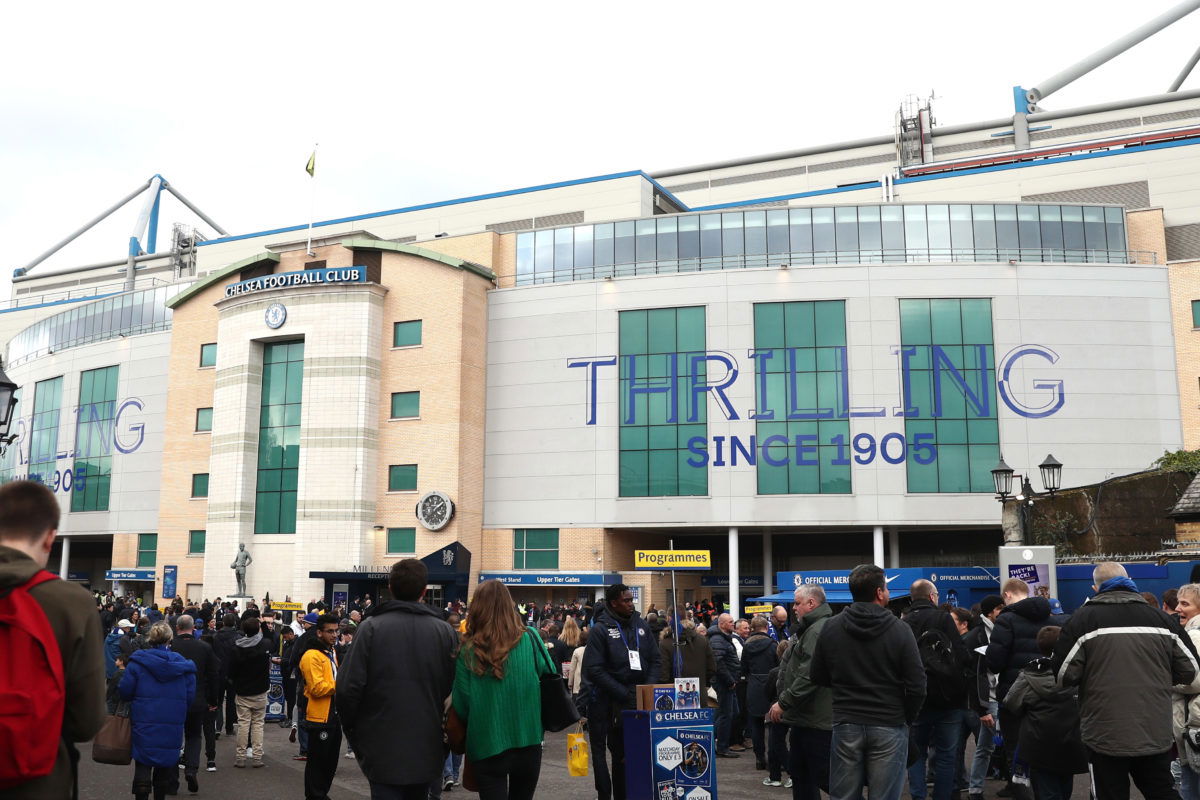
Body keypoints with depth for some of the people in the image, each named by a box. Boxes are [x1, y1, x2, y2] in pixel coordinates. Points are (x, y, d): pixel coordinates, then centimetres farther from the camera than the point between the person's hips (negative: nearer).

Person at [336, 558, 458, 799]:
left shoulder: (371, 627, -8)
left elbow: (348, 687, -11)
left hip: (383, 750, -3)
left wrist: (350, 728, 6)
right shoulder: (445, 631, -2)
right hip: (427, 751, 3)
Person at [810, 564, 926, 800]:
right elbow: (916, 685, -10)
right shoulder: (900, 630, -9)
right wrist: (907, 718, 6)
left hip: (845, 725, 3)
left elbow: (817, 677, 6)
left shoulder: (831, 628, -1)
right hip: (889, 727, -2)